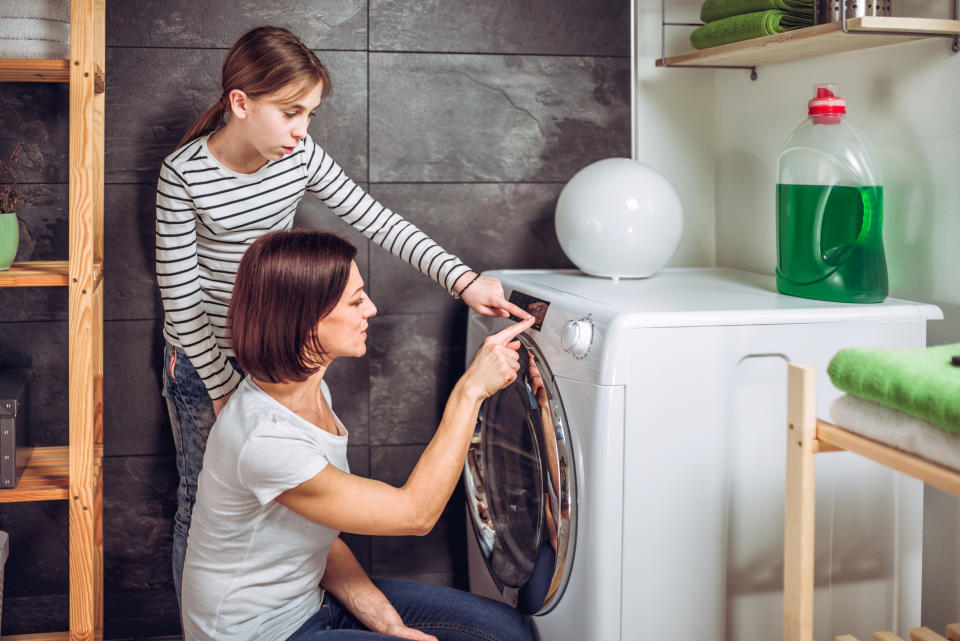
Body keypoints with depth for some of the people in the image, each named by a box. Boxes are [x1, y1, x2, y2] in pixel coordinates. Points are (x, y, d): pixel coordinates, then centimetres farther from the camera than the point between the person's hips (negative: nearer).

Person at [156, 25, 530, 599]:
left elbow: (378, 222, -5)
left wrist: (462, 278, -14)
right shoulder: (185, 174, -20)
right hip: (205, 358, -4)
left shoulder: (302, 157, -8)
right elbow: (180, 297, -16)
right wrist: (224, 388, -14)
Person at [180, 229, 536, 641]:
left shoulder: (308, 391, -1)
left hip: (309, 598, 9)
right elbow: (415, 512, -24)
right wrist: (470, 389, -22)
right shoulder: (264, 440, -31)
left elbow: (318, 531, 5)